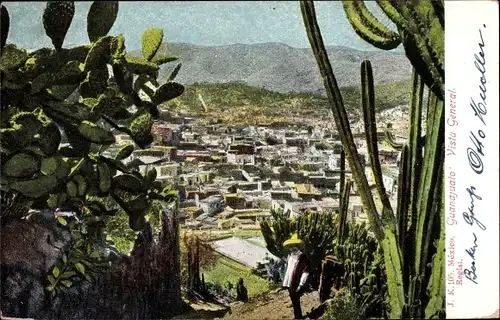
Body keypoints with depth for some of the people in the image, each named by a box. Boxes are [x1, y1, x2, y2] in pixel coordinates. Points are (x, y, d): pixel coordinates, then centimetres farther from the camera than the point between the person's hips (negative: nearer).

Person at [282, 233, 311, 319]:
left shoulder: (303, 258, -18)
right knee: (294, 301, 19)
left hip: (296, 285, -8)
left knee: (296, 302, 1)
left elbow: (305, 272, -20)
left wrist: (300, 285, -20)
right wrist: (285, 282, 14)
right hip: (290, 284, 8)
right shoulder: (290, 256, 7)